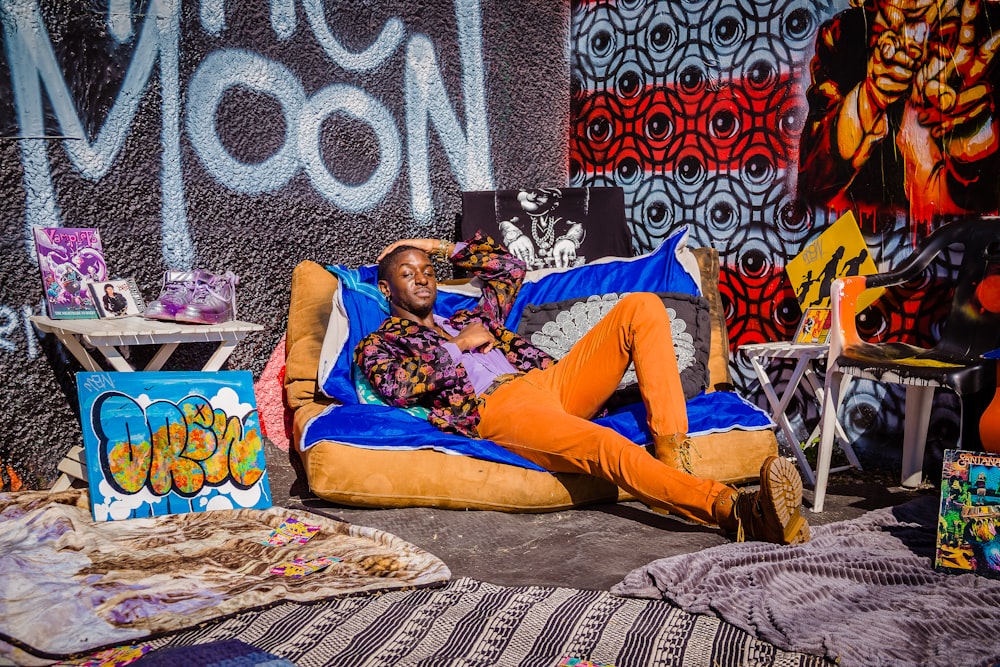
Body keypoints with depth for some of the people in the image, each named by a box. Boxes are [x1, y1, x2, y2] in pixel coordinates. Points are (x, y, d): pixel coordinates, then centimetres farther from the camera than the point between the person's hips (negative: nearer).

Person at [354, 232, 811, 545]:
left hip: (550, 380, 7)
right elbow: (397, 388, -4)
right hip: (498, 407, -7)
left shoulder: (467, 318, 36)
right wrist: (457, 346, 4)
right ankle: (738, 511, -55)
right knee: (606, 447, -38)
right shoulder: (377, 343, 19)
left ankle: (671, 459, -25)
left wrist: (444, 248, 42)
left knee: (641, 307, -11)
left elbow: (509, 268, 42)